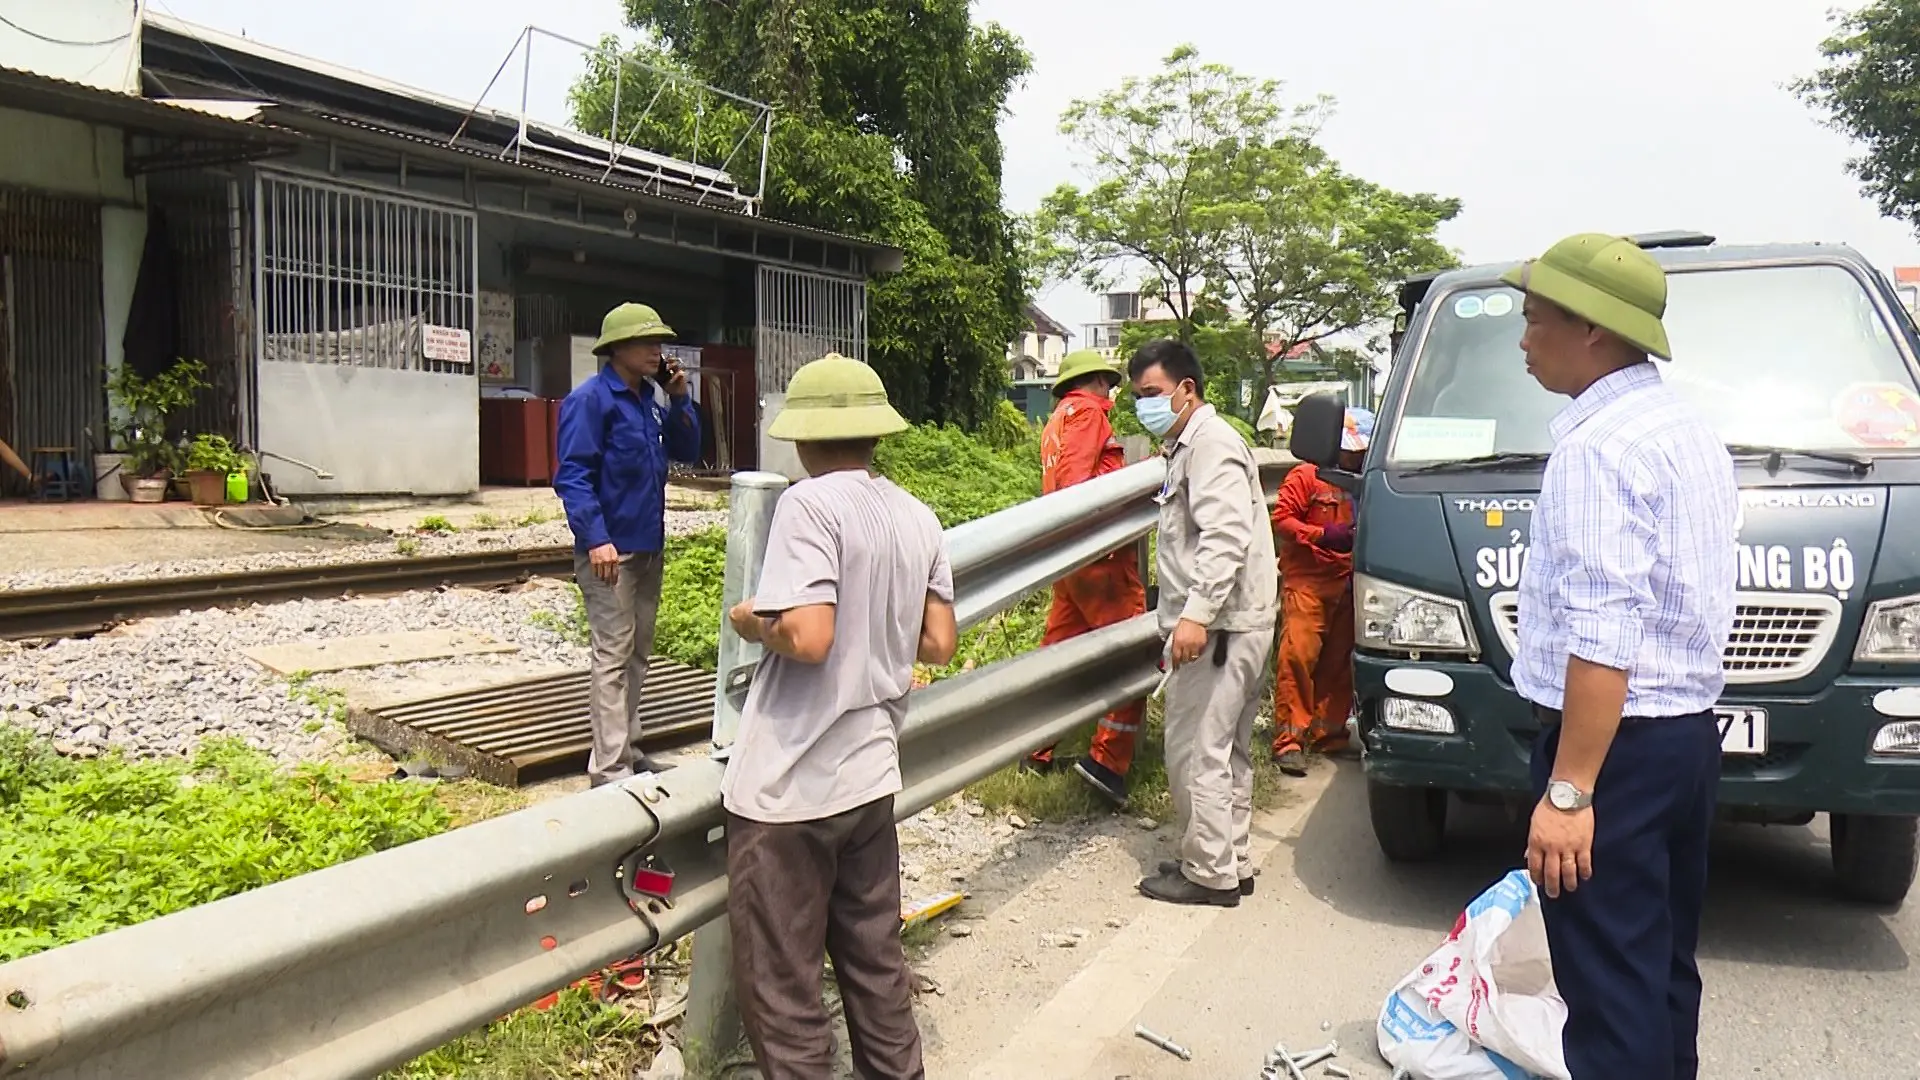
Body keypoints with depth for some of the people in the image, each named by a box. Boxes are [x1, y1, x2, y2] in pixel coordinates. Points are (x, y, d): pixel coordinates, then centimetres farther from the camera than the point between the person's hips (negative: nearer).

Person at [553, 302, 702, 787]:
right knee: (613, 656, -6)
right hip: (610, 550, -8)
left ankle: (627, 749, 27)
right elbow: (572, 474, -17)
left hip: (649, 546, 8)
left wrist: (680, 400, 0)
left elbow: (687, 451, 14)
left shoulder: (654, 397, 11)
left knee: (638, 655, 16)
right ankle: (609, 769, -2)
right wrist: (596, 538, -25)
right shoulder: (590, 399, -12)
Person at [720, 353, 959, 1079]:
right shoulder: (918, 518, 4)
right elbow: (938, 643, 7)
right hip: (871, 775, 7)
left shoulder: (809, 505, -16)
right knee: (875, 963, 20)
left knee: (780, 985, 7)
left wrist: (751, 623, -6)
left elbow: (806, 638, -25)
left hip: (788, 789, -7)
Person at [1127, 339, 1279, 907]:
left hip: (1220, 626, -11)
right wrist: (1186, 618, 22)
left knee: (1196, 750, -6)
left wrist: (1196, 613, -31)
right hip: (1234, 625, 11)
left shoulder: (1211, 443, -11)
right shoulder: (1188, 446, 22)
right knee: (1227, 749, 15)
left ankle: (1208, 872, 2)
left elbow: (1227, 536, -24)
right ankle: (1233, 864, 24)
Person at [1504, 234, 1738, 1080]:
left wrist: (1568, 790, -24)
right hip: (1690, 732, 10)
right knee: (1664, 970, 19)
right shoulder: (1690, 432, 13)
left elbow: (1603, 636, -25)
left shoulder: (1598, 446, -18)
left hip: (1619, 744, -10)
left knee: (1610, 991, -3)